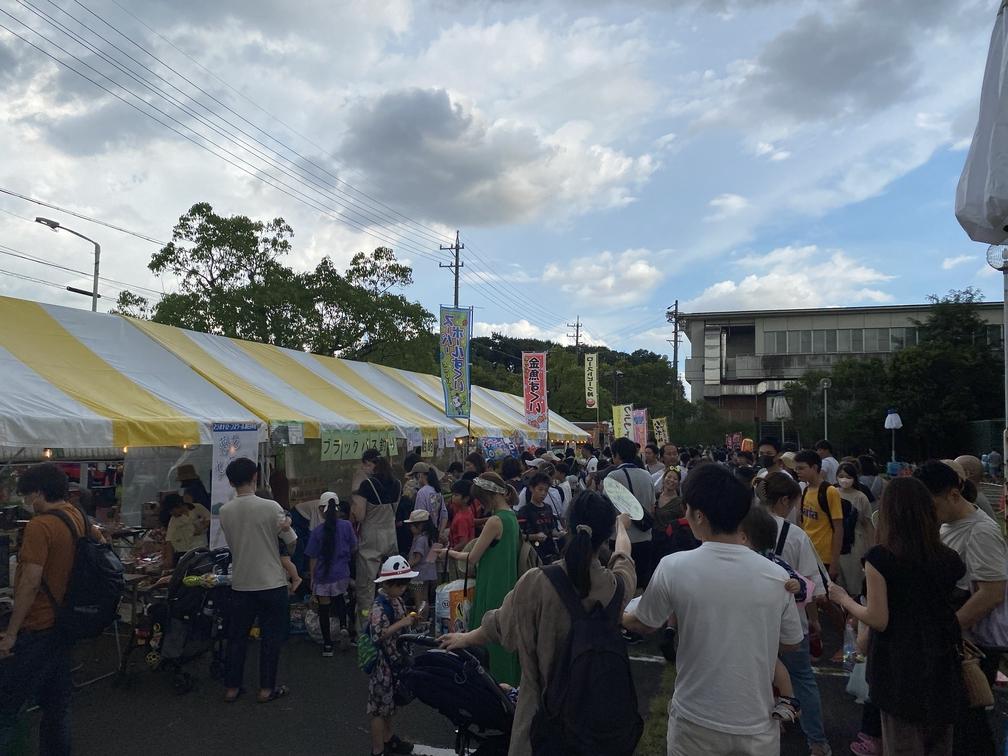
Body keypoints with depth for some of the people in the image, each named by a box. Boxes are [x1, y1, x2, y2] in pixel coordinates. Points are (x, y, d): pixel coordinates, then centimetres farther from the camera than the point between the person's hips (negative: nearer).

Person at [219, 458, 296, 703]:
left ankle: (232, 688, 22)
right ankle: (267, 688, 14)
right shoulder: (271, 508, -15)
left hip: (240, 583, 4)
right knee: (271, 636, 8)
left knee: (237, 636, 15)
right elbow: (292, 542, -9)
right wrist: (285, 525, 11)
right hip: (271, 582, -3)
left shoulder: (225, 511, -3)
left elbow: (232, 543, 11)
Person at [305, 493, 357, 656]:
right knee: (340, 599, 27)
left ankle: (327, 645, 17)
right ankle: (343, 627, 5)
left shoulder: (317, 531, -11)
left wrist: (312, 578, 5)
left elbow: (313, 558, -6)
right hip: (342, 574, 2)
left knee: (324, 608, 10)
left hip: (322, 576, -2)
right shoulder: (346, 526, -8)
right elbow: (353, 548, 2)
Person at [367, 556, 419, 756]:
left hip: (396, 659, 9)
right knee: (380, 705, 3)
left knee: (389, 702, 23)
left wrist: (409, 619, 1)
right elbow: (378, 635, -32)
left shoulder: (397, 600, 3)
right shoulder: (379, 607, -24)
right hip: (382, 662, -9)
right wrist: (402, 623, -30)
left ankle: (388, 739, 39)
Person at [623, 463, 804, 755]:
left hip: (696, 723, -1)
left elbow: (643, 624, 0)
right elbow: (790, 644, 4)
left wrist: (617, 617, 21)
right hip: (757, 725, 2)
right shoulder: (777, 576, -12)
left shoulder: (673, 568, -17)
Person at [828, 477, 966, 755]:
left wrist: (843, 599, -1)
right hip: (941, 664, 4)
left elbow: (878, 620, -15)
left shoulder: (880, 557, -17)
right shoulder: (948, 558, -3)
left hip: (900, 667, -4)